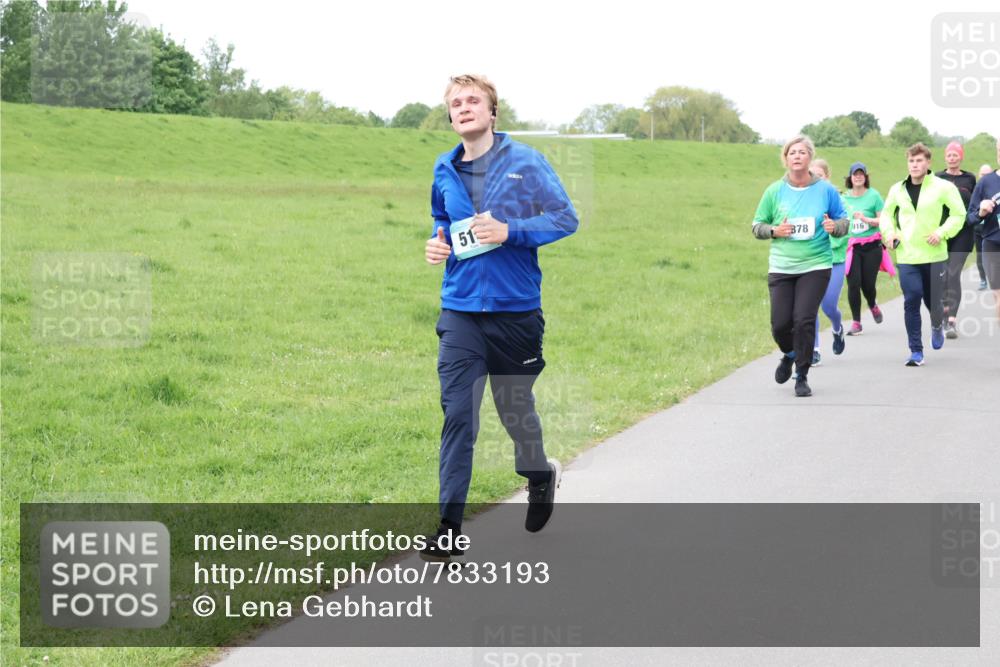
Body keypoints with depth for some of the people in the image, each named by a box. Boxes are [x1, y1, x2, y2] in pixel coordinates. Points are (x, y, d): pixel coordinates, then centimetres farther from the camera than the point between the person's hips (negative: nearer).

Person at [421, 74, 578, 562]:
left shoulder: (525, 161, -6)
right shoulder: (444, 171, 7)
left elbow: (565, 217, -7)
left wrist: (510, 232, -19)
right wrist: (438, 241, 2)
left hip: (516, 307, -2)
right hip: (460, 310, 2)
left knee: (515, 408, 12)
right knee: (457, 416, -6)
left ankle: (540, 475, 45)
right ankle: (449, 528, -5)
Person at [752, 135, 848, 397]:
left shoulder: (826, 190, 0)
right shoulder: (774, 191, 3)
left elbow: (844, 220, 11)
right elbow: (757, 226, 10)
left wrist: (835, 226, -12)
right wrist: (774, 231, -11)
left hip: (816, 266, -2)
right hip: (781, 267, 2)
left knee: (804, 319, -12)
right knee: (780, 323, -2)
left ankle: (802, 377, 4)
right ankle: (789, 355, 34)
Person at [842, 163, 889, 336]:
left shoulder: (873, 195, -3)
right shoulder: (844, 197, 6)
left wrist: (866, 219, -18)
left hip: (871, 246, -2)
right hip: (851, 247, 2)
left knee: (868, 283, -1)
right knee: (853, 283, -8)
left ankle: (873, 306, 35)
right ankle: (856, 322, 2)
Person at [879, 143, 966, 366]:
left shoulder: (943, 187, -4)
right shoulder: (897, 189, 6)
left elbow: (958, 215, -1)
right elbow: (886, 214, 21)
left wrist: (942, 232, -15)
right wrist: (889, 232, 3)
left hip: (934, 255, -2)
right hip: (906, 256, 2)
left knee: (933, 300, 7)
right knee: (911, 301, -8)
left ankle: (937, 325, 44)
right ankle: (916, 351, -2)